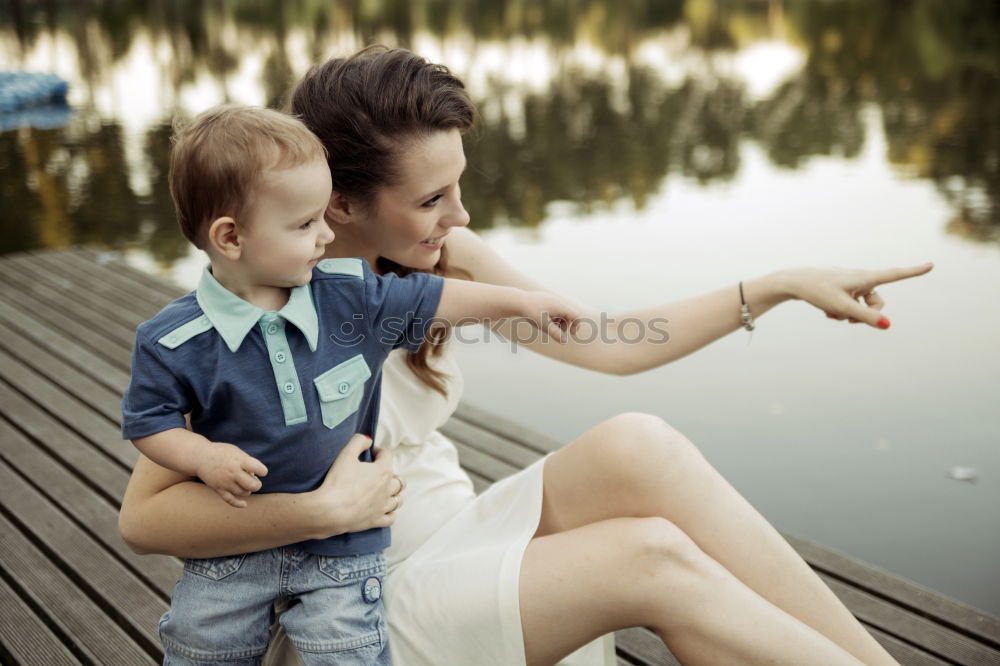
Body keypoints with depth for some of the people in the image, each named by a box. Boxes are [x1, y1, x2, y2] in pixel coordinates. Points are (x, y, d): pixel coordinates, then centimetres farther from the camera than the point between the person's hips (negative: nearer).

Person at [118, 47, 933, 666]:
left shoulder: (442, 258, -1)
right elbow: (143, 516, -20)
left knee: (633, 446, -24)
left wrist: (782, 284, -3)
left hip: (459, 538, 6)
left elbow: (612, 344, 1)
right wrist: (324, 508, -28)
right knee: (650, 558, -27)